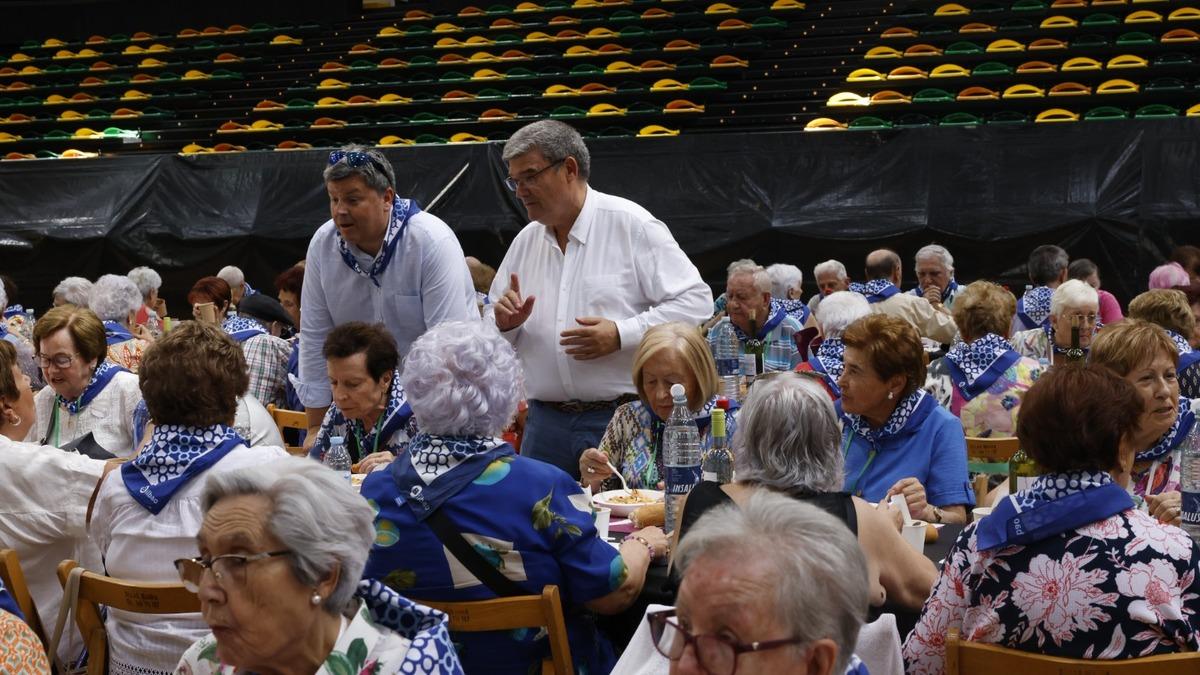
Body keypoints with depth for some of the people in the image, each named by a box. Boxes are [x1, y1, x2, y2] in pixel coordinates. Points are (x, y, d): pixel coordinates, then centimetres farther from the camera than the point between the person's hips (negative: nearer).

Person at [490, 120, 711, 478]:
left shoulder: (632, 225, -4)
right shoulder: (525, 241, 12)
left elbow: (696, 301, -10)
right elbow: (493, 339, 21)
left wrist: (621, 335, -19)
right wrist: (505, 325, -3)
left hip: (622, 419, -5)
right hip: (546, 422, 5)